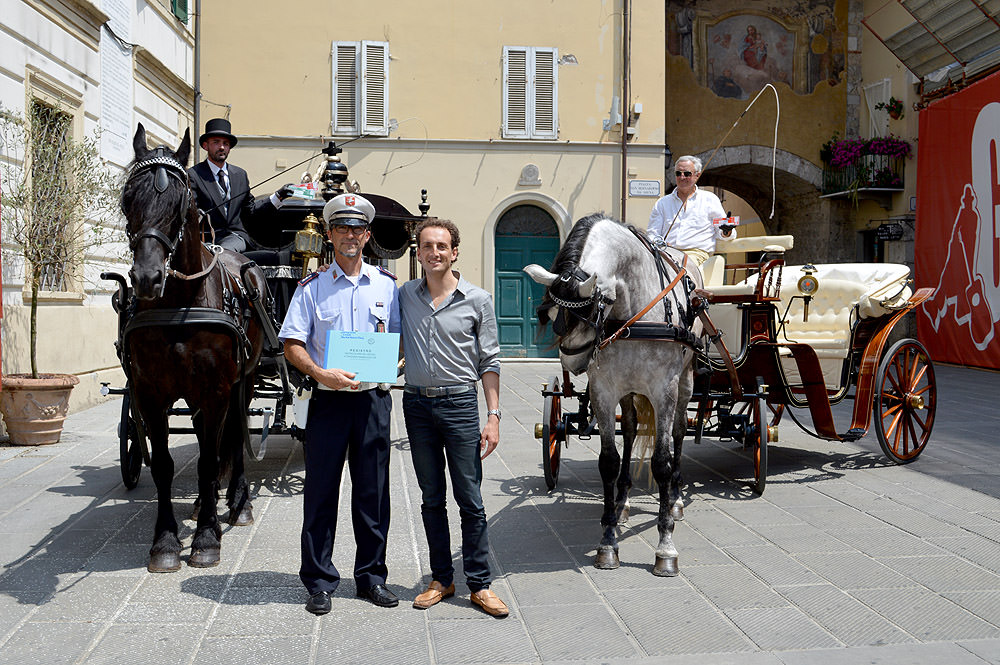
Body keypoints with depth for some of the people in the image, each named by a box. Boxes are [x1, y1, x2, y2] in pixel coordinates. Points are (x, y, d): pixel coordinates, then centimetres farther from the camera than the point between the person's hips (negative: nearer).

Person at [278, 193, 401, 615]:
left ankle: (371, 575, 21)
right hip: (328, 400, -1)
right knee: (321, 490, 3)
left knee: (373, 491, 7)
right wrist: (321, 373, -19)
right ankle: (319, 581, 15)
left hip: (373, 398, 1)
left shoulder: (386, 284, 8)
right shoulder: (312, 288, 3)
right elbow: (292, 344, -2)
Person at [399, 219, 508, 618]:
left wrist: (493, 416, -5)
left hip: (460, 404, -2)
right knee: (432, 498, 11)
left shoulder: (478, 300, -1)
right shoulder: (404, 296, 6)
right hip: (416, 405, 3)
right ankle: (441, 580, 22)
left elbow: (489, 362, 1)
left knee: (470, 500, 0)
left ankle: (479, 585, 10)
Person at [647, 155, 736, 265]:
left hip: (696, 252, -1)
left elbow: (720, 232, 16)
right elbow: (652, 234, 18)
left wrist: (726, 232, -10)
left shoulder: (710, 199, 17)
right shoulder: (662, 203, 22)